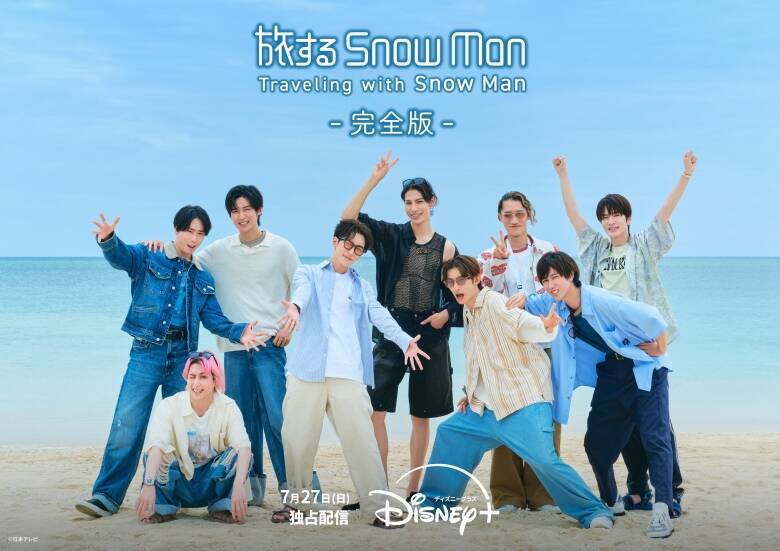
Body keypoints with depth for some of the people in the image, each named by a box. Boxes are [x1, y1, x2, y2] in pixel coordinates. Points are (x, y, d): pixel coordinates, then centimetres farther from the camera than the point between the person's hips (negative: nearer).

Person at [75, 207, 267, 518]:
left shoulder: (203, 278, 15)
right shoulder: (148, 258, 1)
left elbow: (213, 319, 11)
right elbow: (119, 255, -18)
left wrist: (238, 332, -9)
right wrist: (108, 239, -43)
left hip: (182, 357, 4)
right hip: (147, 353, -4)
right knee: (126, 425, -10)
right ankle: (107, 496, -5)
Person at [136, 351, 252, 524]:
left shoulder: (228, 407, -13)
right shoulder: (169, 406, -15)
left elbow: (243, 446, -29)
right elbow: (156, 445, -31)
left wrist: (239, 484, -46)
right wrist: (148, 484, -48)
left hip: (211, 486, 0)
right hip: (178, 487, 0)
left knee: (240, 454, -26)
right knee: (155, 455, -28)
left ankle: (222, 507, -8)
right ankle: (163, 508, -9)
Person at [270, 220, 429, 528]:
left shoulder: (362, 288, 18)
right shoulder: (310, 274, 11)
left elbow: (381, 317, 1)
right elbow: (303, 291, -13)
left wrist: (406, 342, -19)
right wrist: (294, 307, -38)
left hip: (348, 374, 1)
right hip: (308, 371, -1)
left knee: (361, 440, -8)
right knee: (298, 437, 3)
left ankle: (380, 507, -4)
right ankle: (294, 499, 23)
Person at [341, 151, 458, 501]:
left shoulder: (445, 247, 5)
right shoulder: (391, 236, 3)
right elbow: (348, 217, -10)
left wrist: (446, 314, -12)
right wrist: (374, 180, -15)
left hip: (430, 335, 1)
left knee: (422, 416, 7)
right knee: (374, 409, -10)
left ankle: (413, 489, 18)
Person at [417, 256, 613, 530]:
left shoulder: (494, 302, -13)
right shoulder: (468, 312, 14)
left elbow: (523, 325, -30)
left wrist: (545, 326, -51)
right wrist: (472, 393, 17)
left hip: (524, 403, -9)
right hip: (488, 407, 9)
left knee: (544, 458, -21)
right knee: (448, 433, 14)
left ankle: (594, 512, -8)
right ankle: (434, 502, 27)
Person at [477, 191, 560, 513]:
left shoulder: (548, 252, 7)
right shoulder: (488, 257, 9)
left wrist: (526, 297, -20)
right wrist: (499, 261, -12)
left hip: (543, 345, 0)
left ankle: (541, 494, 5)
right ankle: (507, 495, 6)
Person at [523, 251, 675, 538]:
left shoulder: (601, 300, -28)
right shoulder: (553, 304, -4)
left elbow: (650, 316, -30)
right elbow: (527, 306, 11)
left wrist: (659, 349, -14)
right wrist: (521, 299, -14)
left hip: (643, 368, -7)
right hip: (610, 372, 7)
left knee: (655, 437, -16)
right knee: (596, 442, 8)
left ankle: (662, 509, -23)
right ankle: (610, 503, 26)